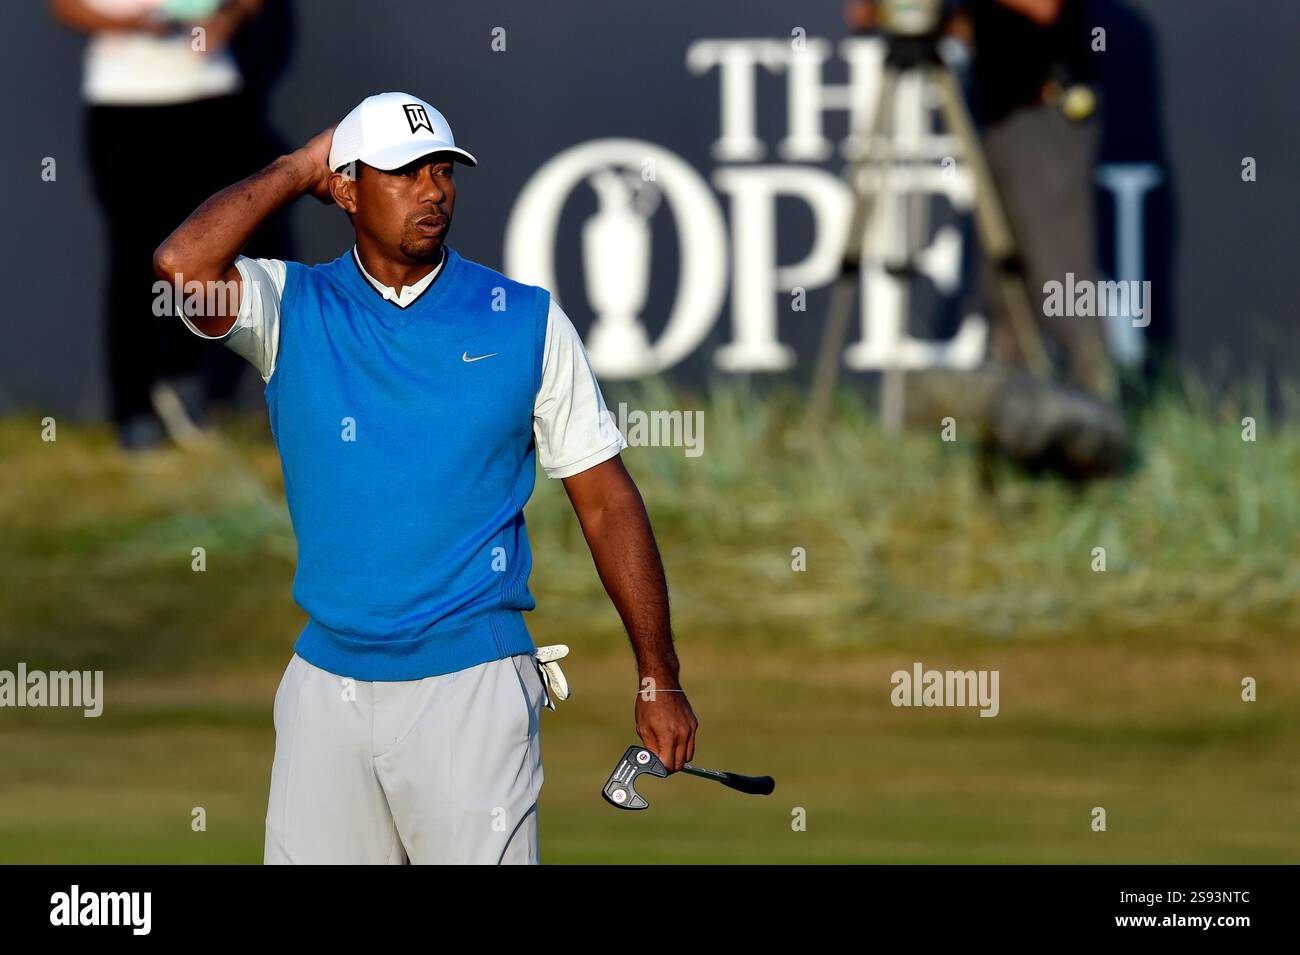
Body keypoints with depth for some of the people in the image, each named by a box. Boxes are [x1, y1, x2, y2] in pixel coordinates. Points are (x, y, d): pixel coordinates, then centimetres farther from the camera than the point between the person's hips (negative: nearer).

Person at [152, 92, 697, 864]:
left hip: (472, 684, -2)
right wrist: (301, 170, -2)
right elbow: (182, 265, -16)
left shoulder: (526, 320, 5)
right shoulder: (294, 309, 5)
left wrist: (660, 678, 1)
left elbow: (607, 502, 6)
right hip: (327, 682, 2)